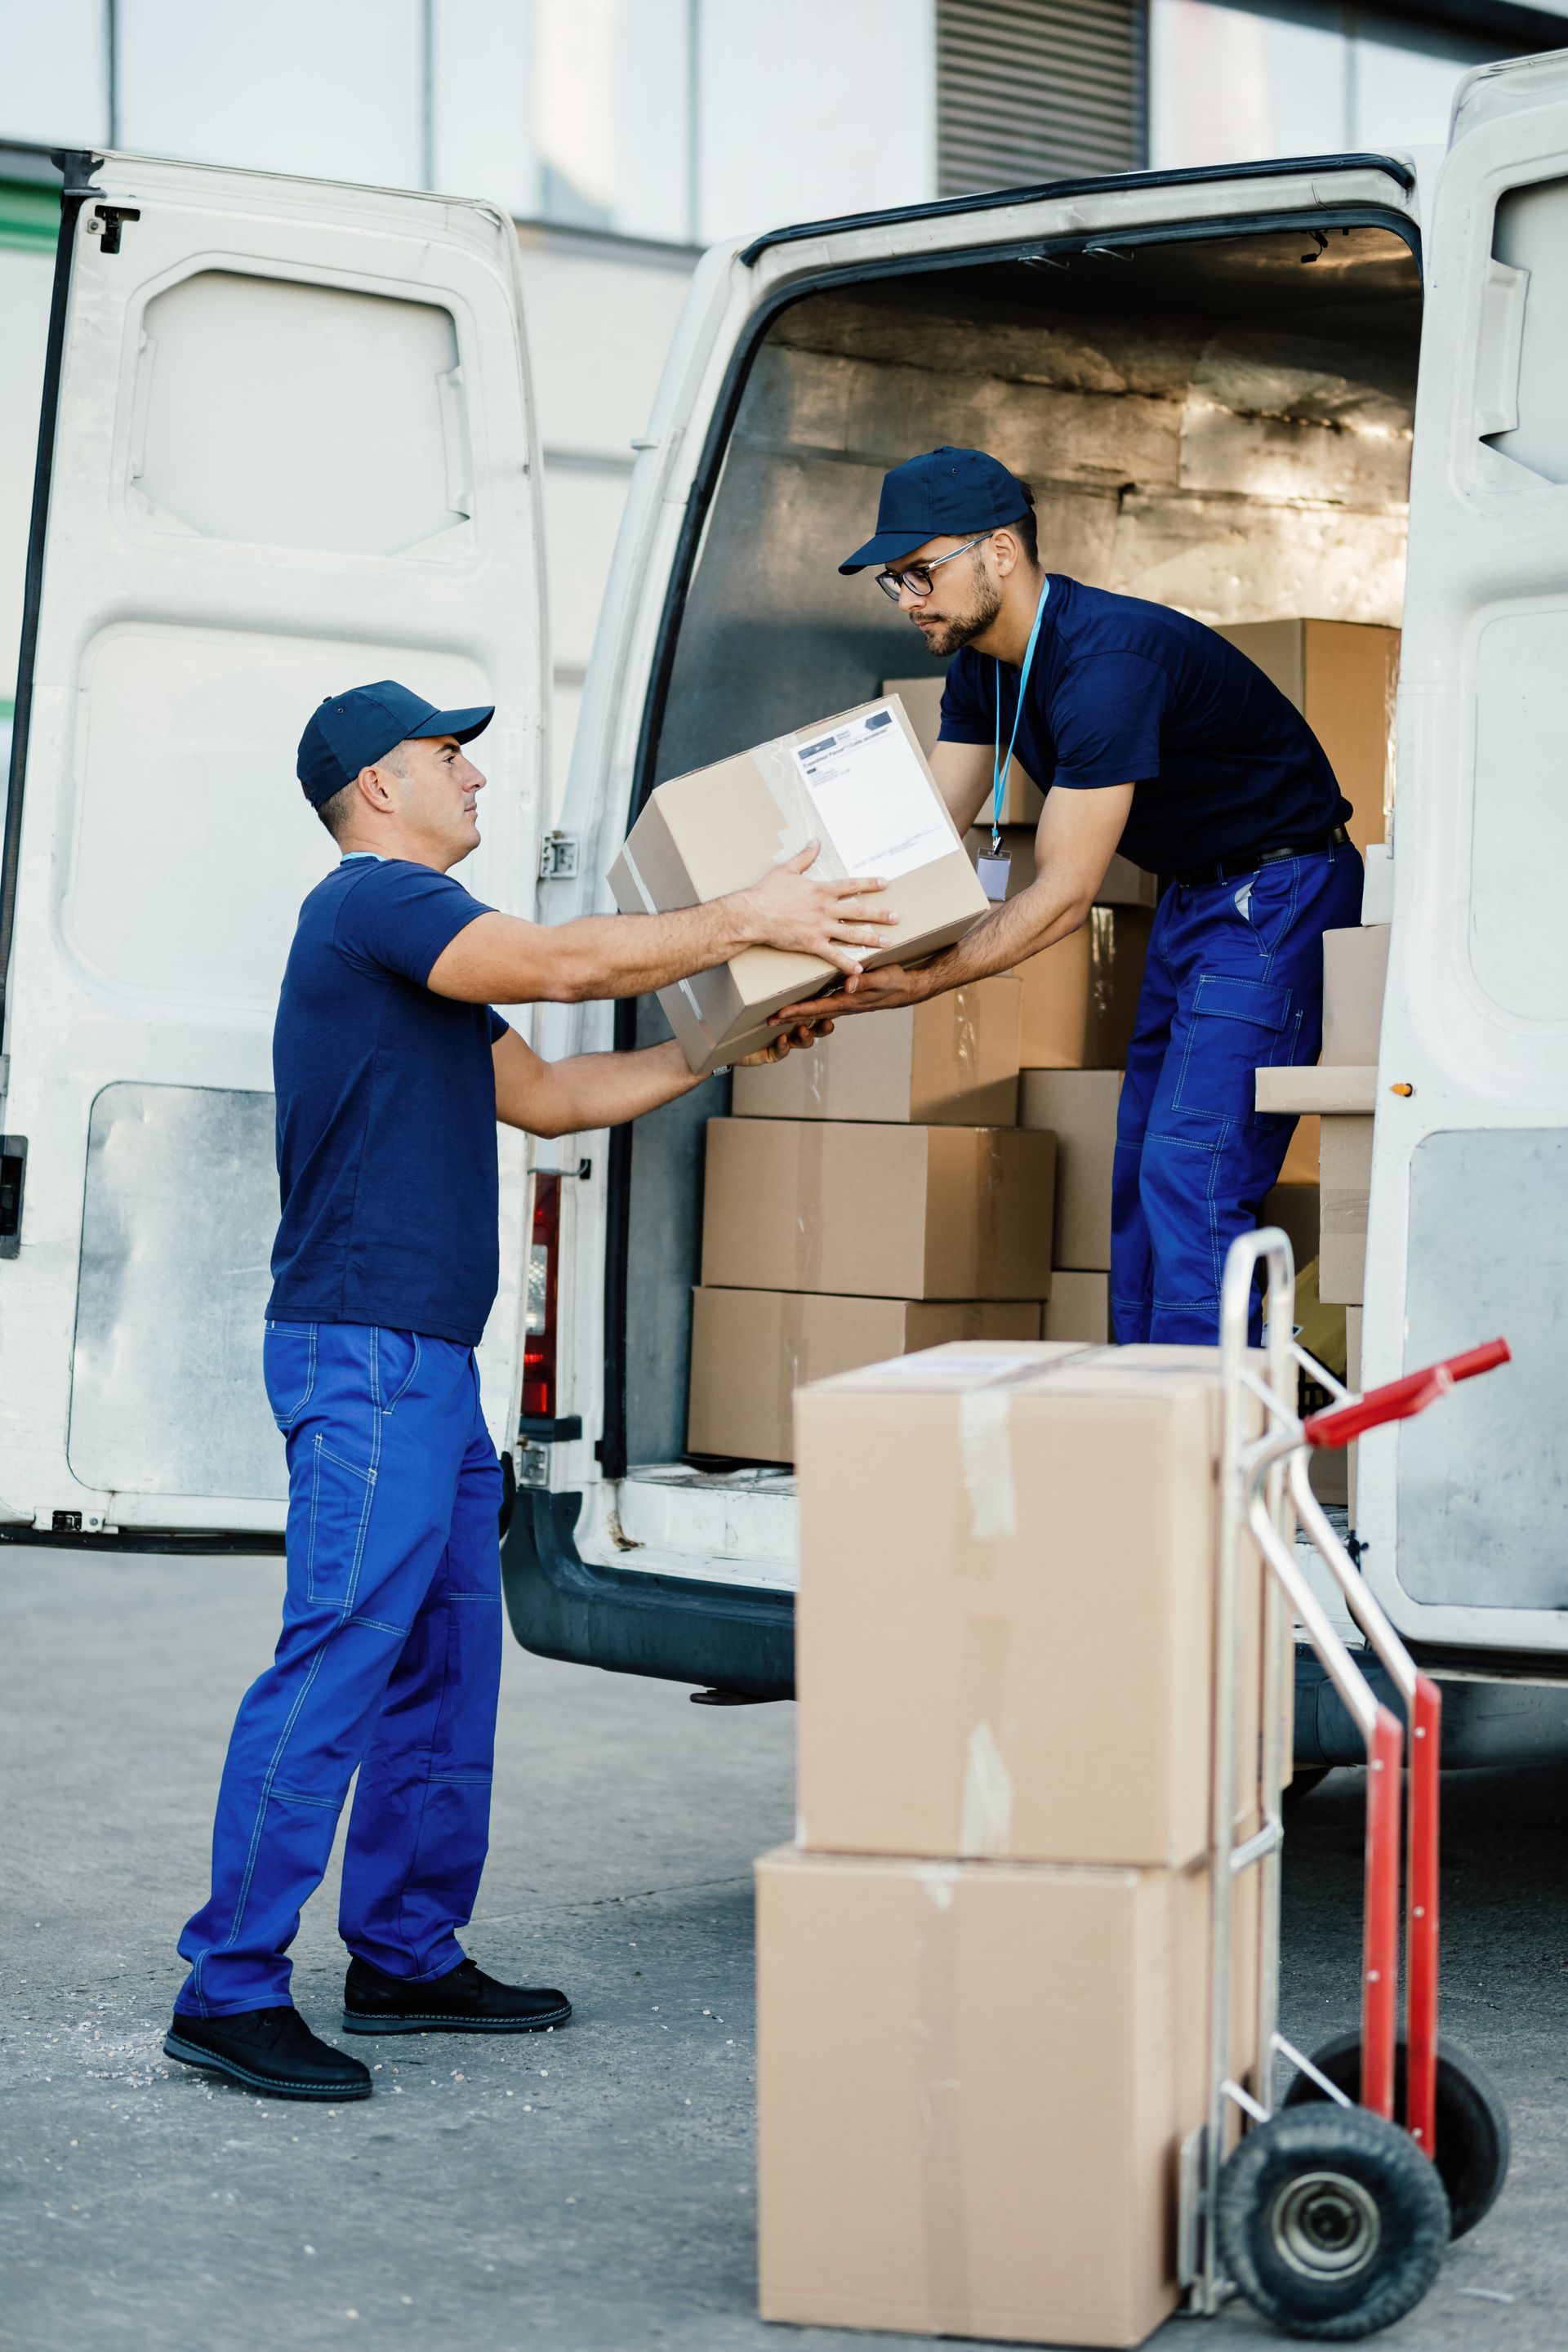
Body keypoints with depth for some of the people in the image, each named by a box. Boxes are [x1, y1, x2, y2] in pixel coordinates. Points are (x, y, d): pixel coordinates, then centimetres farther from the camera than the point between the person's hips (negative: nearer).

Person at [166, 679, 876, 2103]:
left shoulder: (415, 934, 24)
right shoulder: (376, 902, -8)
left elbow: (545, 1096, 26)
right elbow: (558, 961, -21)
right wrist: (746, 921, -13)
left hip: (426, 1361, 11)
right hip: (365, 1354, -11)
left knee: (447, 1667, 13)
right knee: (337, 1661, -13)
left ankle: (407, 1957, 20)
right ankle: (231, 1988, -11)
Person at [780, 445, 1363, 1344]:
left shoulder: (1107, 660, -29)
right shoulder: (984, 665, 1)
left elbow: (1066, 892, -29)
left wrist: (923, 980, -33)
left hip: (1278, 890, -10)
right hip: (1194, 892, 10)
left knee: (1190, 1181, -17)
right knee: (1142, 1181, 9)